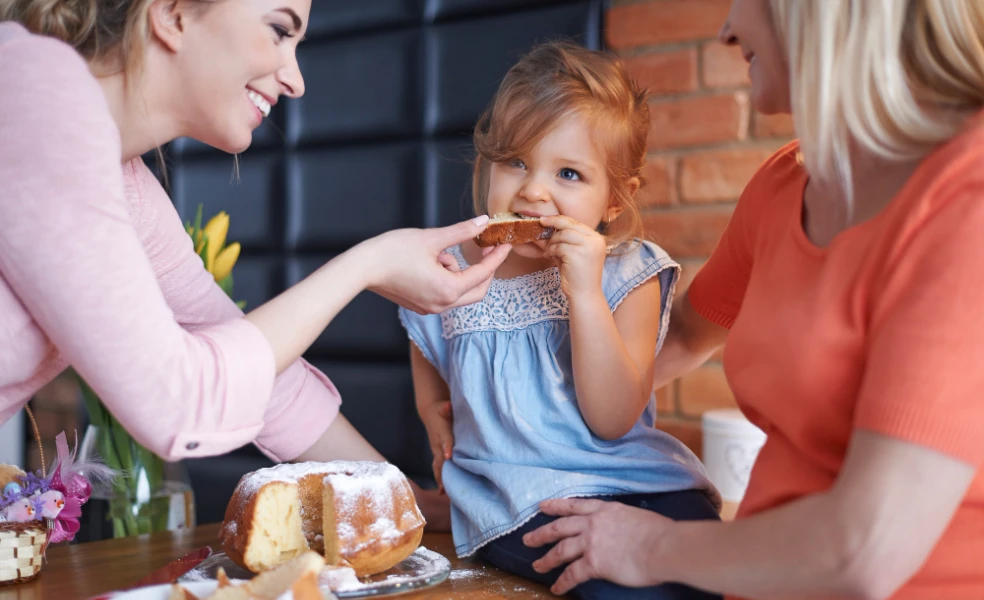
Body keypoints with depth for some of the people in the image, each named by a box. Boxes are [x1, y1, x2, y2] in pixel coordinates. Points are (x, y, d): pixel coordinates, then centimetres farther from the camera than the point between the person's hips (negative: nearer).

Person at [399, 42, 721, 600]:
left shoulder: (628, 276, -3)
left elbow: (612, 420, -14)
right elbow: (431, 374, 23)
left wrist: (584, 294, -22)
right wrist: (438, 419, 2)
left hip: (637, 478, 1)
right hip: (520, 497, -1)